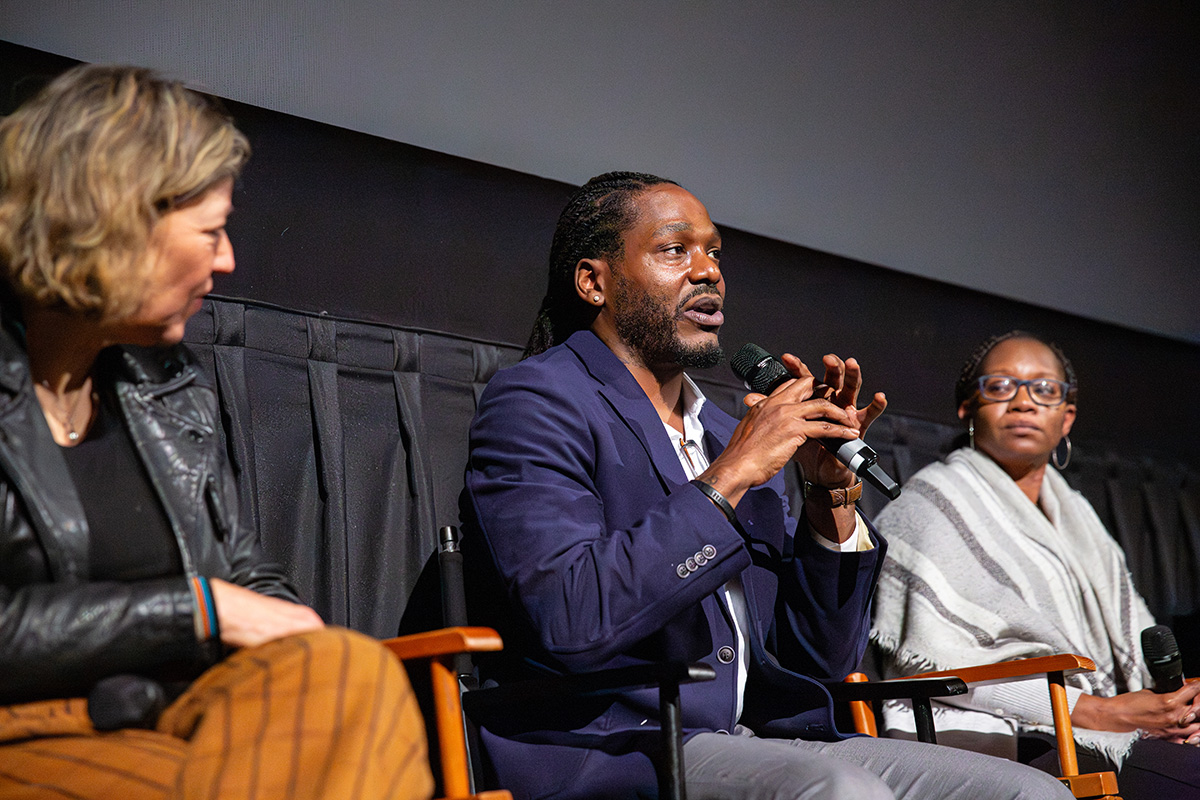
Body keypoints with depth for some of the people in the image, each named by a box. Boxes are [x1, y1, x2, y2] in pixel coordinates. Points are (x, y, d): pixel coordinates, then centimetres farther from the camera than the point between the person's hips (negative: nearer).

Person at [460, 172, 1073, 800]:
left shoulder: (726, 435, 19)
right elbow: (570, 622, -20)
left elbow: (820, 661, 16)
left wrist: (833, 492, 3)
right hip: (609, 748, -7)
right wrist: (726, 480, -14)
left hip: (755, 742, 7)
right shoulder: (533, 403, -2)